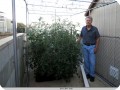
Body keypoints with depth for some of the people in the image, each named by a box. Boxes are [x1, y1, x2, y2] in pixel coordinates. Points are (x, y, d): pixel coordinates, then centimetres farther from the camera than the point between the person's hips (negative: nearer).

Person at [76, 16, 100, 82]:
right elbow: (80, 36, 13)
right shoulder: (83, 28, 1)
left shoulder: (95, 29, -8)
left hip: (92, 47, -3)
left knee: (92, 62, 1)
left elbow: (98, 39, -4)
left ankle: (92, 75, 15)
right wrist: (78, 40, -6)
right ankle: (87, 73, 25)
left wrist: (96, 48, -8)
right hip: (85, 46, 3)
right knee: (86, 61, 10)